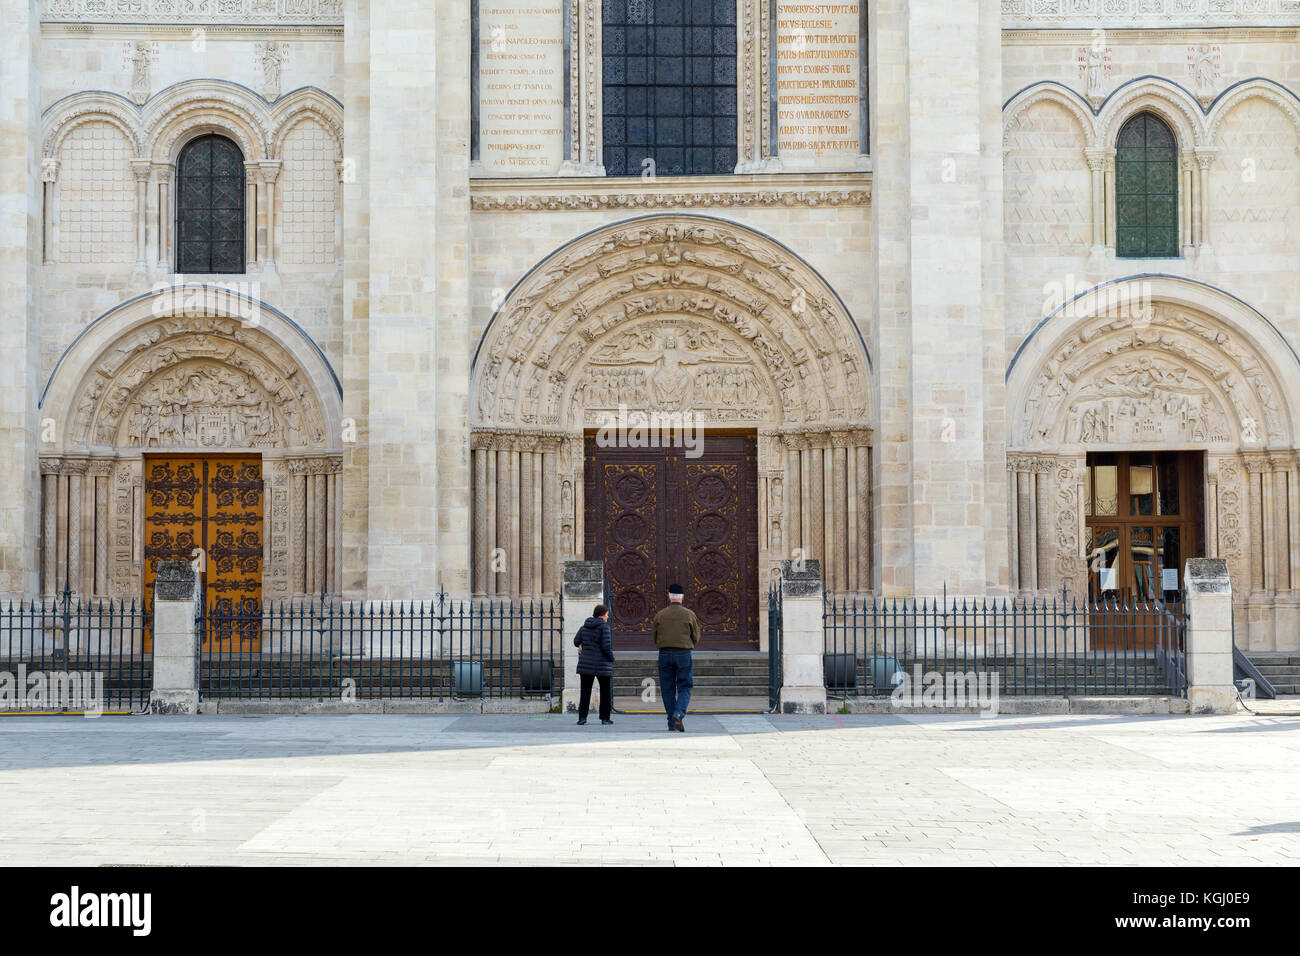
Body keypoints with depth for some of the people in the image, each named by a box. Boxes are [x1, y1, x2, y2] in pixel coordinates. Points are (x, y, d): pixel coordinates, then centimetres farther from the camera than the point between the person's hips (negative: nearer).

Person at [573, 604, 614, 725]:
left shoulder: (585, 626, 7)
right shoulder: (604, 627, -11)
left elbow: (576, 642, 8)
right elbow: (606, 646, -16)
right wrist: (611, 658, 0)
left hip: (585, 664, 5)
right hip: (602, 664, -4)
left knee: (585, 692, 8)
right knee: (606, 691, 9)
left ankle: (582, 717, -1)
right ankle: (605, 718, 9)